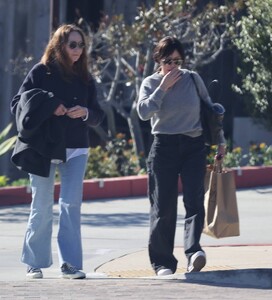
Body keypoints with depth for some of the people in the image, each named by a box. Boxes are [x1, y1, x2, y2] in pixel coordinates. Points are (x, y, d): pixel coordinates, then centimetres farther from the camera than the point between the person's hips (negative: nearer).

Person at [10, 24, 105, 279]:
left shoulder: (85, 79, 10)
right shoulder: (41, 72, -1)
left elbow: (97, 115, 13)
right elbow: (19, 103, -5)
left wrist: (85, 112, -10)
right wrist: (49, 106, -18)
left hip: (75, 150, 3)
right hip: (43, 148, -3)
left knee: (71, 205, -6)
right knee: (42, 207, 2)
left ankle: (70, 263, -7)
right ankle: (35, 263, 11)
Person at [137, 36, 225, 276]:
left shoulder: (193, 79, 6)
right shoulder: (150, 83, 2)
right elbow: (144, 112, -14)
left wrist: (219, 139, 18)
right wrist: (163, 88, -14)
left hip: (194, 147, 1)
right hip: (164, 147, -1)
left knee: (194, 200, -16)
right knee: (164, 207, 0)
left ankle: (194, 252, -29)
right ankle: (163, 262, 6)